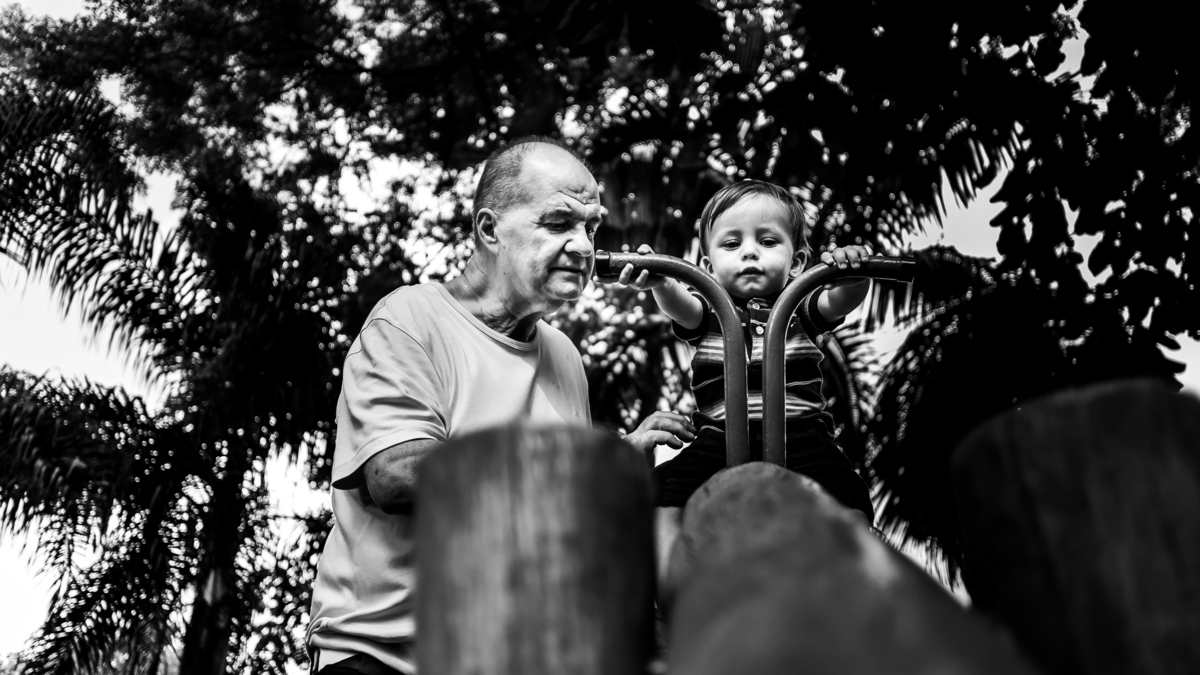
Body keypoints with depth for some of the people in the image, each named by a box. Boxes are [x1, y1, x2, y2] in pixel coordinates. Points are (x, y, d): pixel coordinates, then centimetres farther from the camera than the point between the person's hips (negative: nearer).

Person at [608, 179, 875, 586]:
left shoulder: (802, 311, 15)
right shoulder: (708, 313, 13)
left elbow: (843, 299, -4)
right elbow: (678, 303, -9)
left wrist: (851, 271, -28)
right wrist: (657, 282, -34)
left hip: (801, 440, 0)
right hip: (719, 442, 1)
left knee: (848, 507, -24)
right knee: (664, 499, -21)